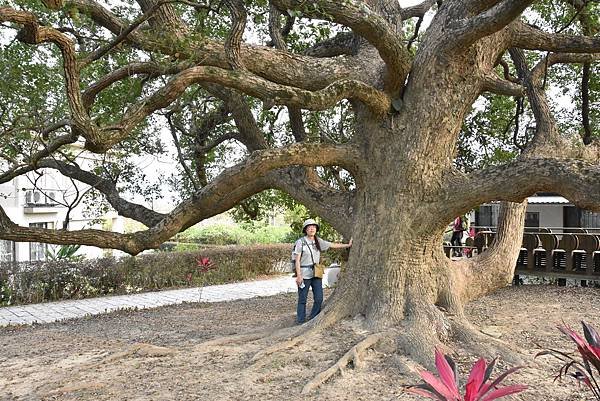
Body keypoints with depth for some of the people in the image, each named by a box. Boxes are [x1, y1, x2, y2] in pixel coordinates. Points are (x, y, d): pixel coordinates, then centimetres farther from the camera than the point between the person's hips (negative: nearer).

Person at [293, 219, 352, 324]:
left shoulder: (318, 241, 8)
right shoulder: (300, 242, -7)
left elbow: (332, 245, 13)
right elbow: (297, 260, -8)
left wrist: (348, 245, 13)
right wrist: (298, 275, -13)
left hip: (316, 274, 5)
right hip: (304, 274, -5)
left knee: (319, 299, 3)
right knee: (302, 299, 2)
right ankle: (300, 322, 12)